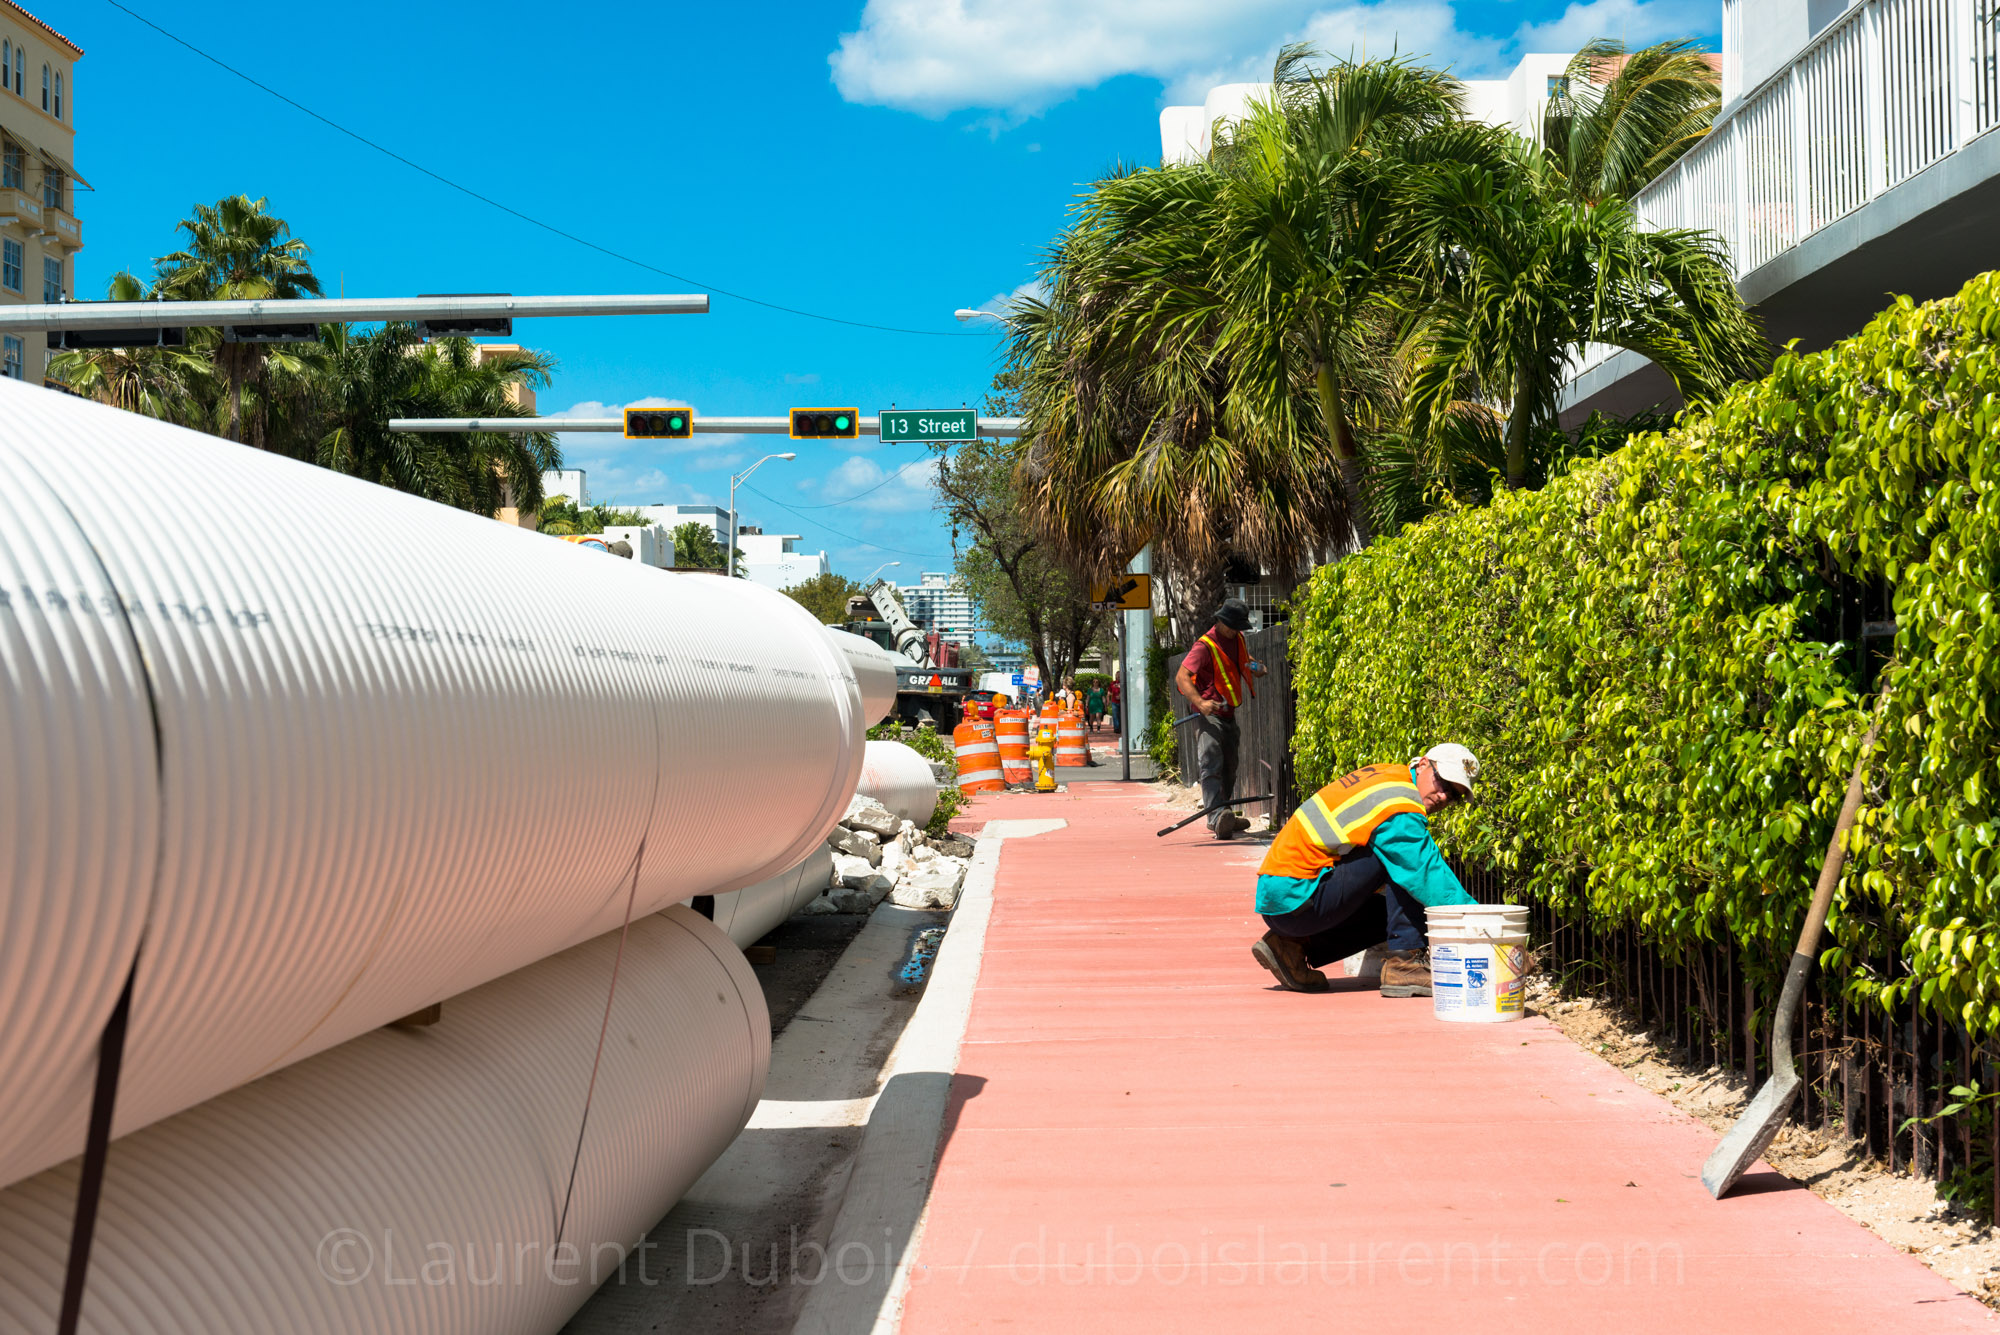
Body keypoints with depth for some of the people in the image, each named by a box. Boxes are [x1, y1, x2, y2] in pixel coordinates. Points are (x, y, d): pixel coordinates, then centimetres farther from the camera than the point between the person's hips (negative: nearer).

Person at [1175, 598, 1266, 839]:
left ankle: (1224, 816, 27)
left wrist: (1257, 667, 9)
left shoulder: (1239, 640, 13)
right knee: (1211, 766, -21)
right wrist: (1200, 702, -34)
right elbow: (1181, 677, -20)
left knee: (1229, 767, 16)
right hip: (1210, 713, -9)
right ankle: (1217, 817, -37)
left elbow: (1246, 660, 34)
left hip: (1231, 714, 9)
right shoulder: (1205, 646, -13)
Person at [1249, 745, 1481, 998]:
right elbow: (1429, 874, -18)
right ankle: (1404, 963, -12)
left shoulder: (1384, 775, 14)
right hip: (1296, 898, -10)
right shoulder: (1399, 806, -16)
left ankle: (1291, 948, 11)